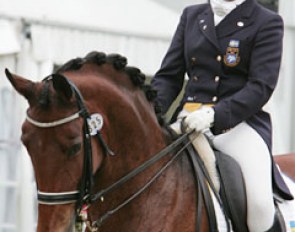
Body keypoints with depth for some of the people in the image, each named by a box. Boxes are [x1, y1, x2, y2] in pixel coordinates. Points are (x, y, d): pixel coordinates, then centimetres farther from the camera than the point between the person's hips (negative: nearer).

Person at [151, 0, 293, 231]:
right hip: (188, 119, 4)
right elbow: (169, 76, 15)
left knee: (259, 202, -26)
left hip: (239, 122, -4)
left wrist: (214, 114, -24)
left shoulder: (268, 23, 3)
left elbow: (261, 86, -9)